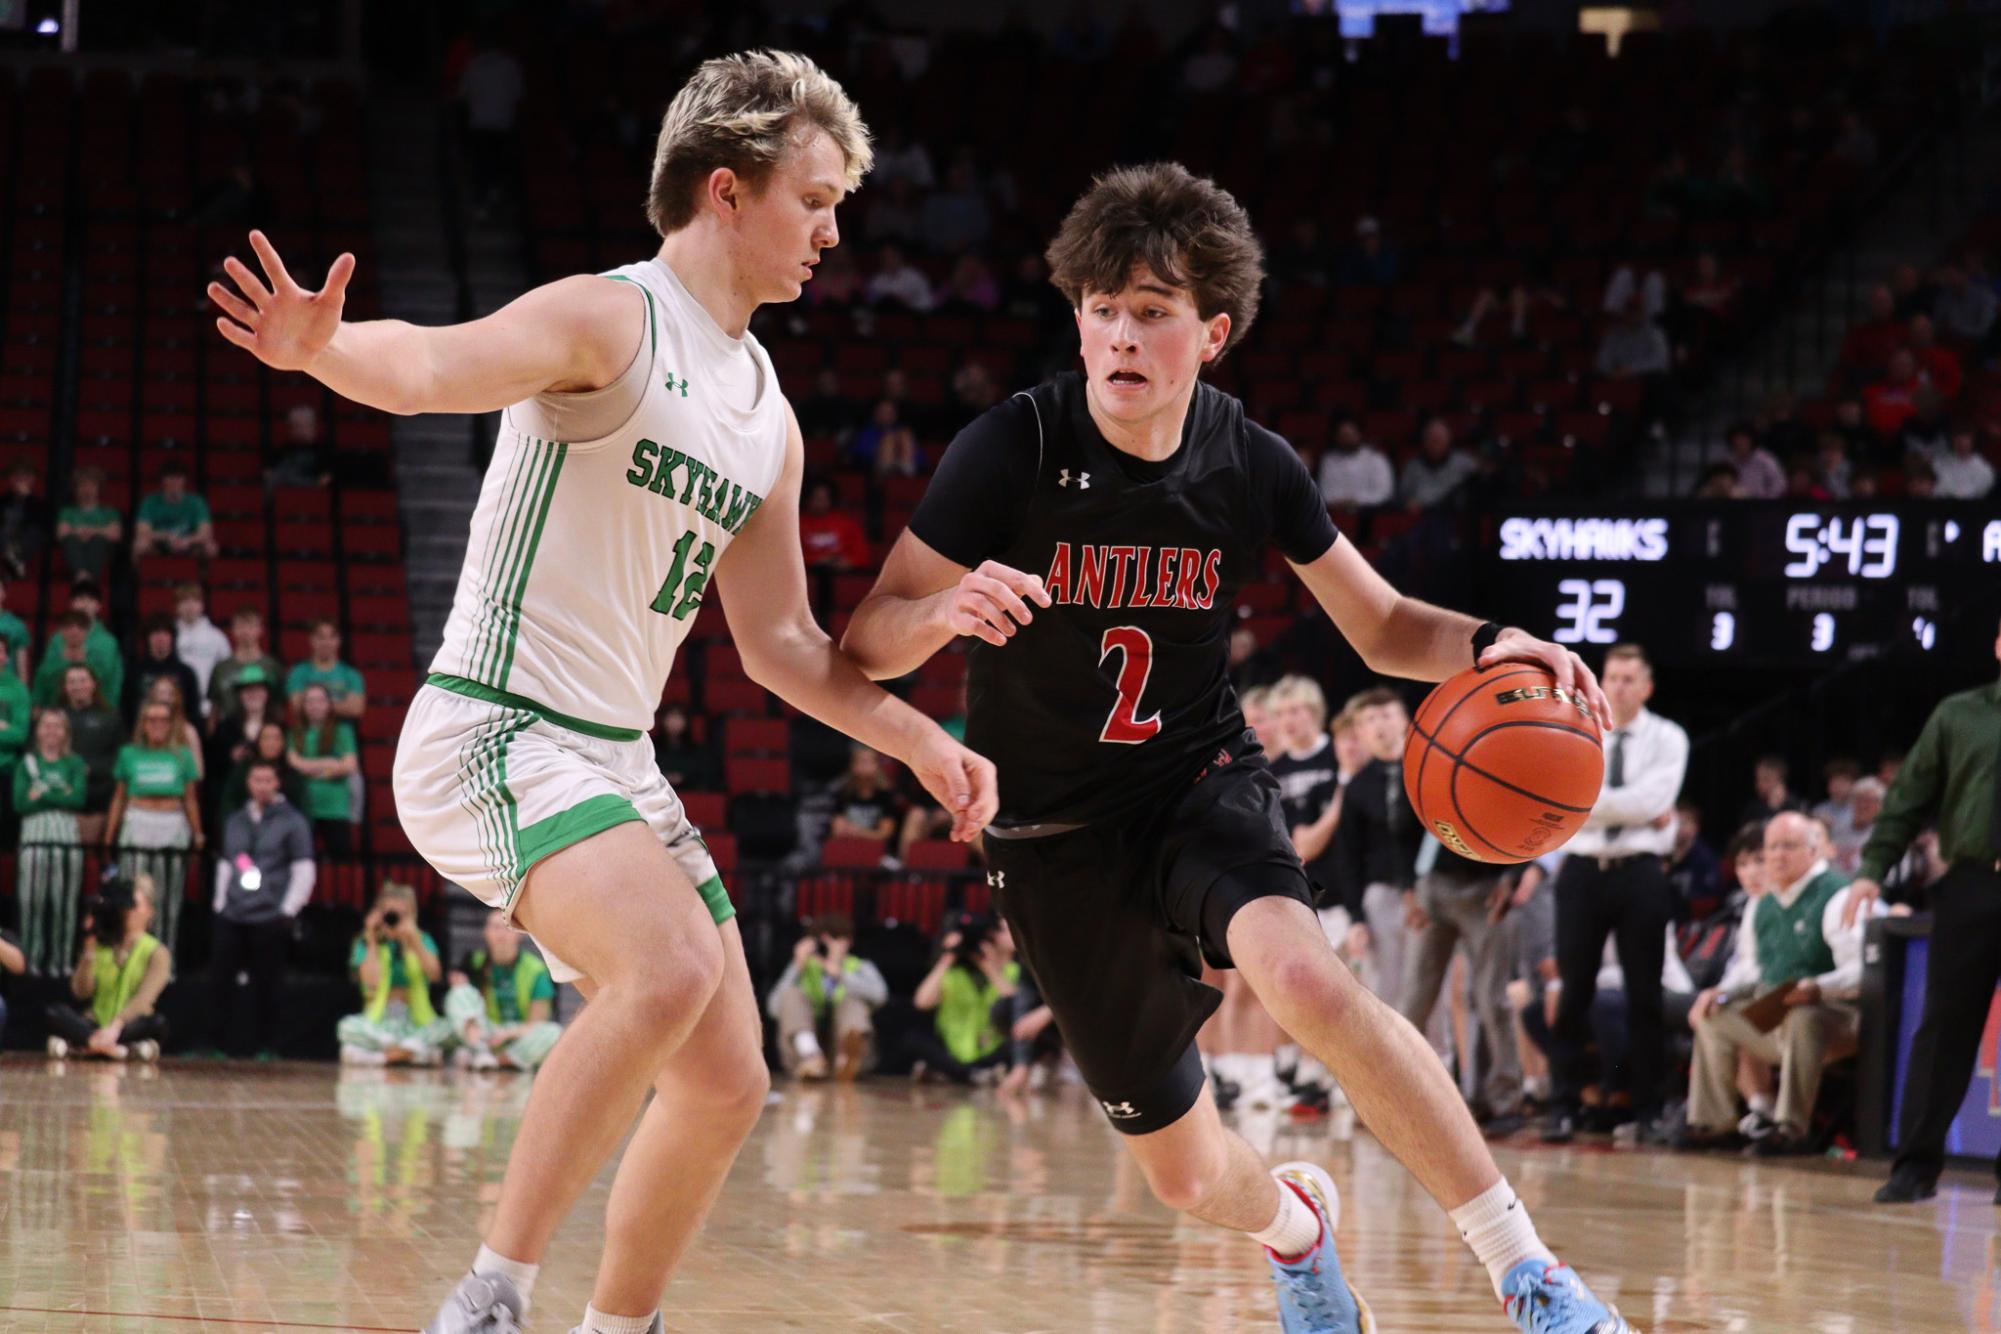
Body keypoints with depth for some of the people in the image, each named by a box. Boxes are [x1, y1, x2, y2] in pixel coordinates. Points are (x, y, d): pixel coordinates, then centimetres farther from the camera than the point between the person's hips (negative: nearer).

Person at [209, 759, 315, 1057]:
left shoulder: (292, 822, 1)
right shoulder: (235, 822, 17)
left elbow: (305, 871, -2)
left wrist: (288, 912, -7)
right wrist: (221, 904, 13)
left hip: (270, 920, -5)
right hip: (232, 918, 5)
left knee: (264, 987, -3)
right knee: (219, 982, 0)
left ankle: (264, 1048, 4)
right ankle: (218, 1042, 7)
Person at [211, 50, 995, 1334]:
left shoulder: (768, 419, 15)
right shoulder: (609, 322, -11)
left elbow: (780, 640, 20)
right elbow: (433, 366, -30)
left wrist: (918, 739, 8)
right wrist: (319, 347, -51)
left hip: (616, 760, 9)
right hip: (496, 734, -9)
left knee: (727, 1085, 8)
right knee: (672, 961, -31)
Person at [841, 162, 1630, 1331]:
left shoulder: (1253, 467, -10)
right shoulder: (1012, 451, -17)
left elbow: (1382, 628, 3)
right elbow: (865, 646, -15)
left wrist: (1486, 645, -20)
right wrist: (946, 613, -39)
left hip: (1201, 782, 0)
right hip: (1057, 829, 0)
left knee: (1306, 976, -34)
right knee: (1186, 1174, 5)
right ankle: (1295, 1224, 44)